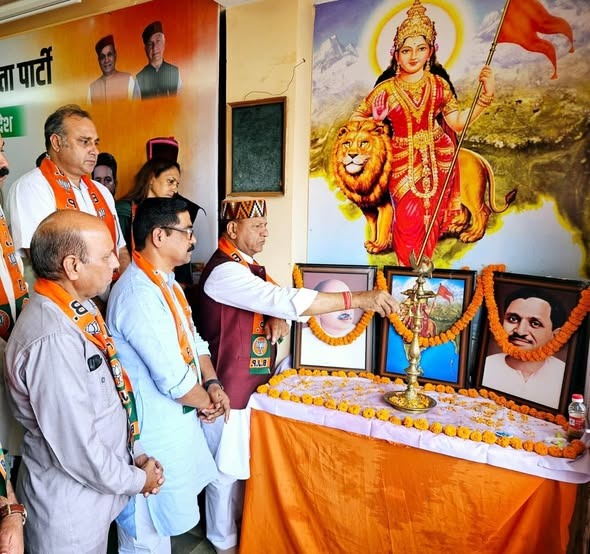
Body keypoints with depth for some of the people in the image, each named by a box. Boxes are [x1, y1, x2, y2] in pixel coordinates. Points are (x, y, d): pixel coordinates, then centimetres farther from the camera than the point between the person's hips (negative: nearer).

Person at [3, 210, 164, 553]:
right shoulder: (53, 339, -33)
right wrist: (137, 480, -12)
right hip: (72, 504, -7)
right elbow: (77, 447, -28)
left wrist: (136, 452, 4)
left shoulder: (82, 307, -4)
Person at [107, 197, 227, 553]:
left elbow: (193, 340, 9)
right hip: (155, 427, -9)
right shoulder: (138, 293, -28)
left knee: (169, 515, 27)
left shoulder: (167, 281, 5)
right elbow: (173, 378, -28)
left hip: (178, 418, 9)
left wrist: (212, 384, -4)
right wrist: (206, 402, -10)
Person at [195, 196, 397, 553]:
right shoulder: (224, 271, -25)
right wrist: (359, 299, -35)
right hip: (229, 387, -9)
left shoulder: (246, 264, 7)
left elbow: (272, 301, 10)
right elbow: (287, 298, -34)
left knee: (244, 461, 25)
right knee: (228, 466, 12)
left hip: (252, 381, 9)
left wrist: (278, 318, -16)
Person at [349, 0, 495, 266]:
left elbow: (458, 122, -2)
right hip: (404, 162, -2)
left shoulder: (439, 84, -1)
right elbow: (357, 117, 7)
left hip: (437, 159, 3)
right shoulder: (387, 89, -5)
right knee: (409, 217, -8)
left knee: (431, 215, 10)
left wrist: (485, 96, -12)